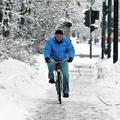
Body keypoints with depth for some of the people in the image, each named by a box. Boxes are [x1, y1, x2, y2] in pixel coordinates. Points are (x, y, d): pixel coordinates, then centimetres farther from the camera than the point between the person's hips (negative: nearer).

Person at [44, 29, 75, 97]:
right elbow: (47, 50, -17)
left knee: (65, 74, -13)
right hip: (54, 58, -1)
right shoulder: (50, 41, -11)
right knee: (51, 63, -37)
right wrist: (47, 57, -35)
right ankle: (51, 78, -17)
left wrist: (70, 57, -30)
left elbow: (71, 50, -11)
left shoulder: (66, 41, -9)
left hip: (63, 60, 1)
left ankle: (66, 91, -3)